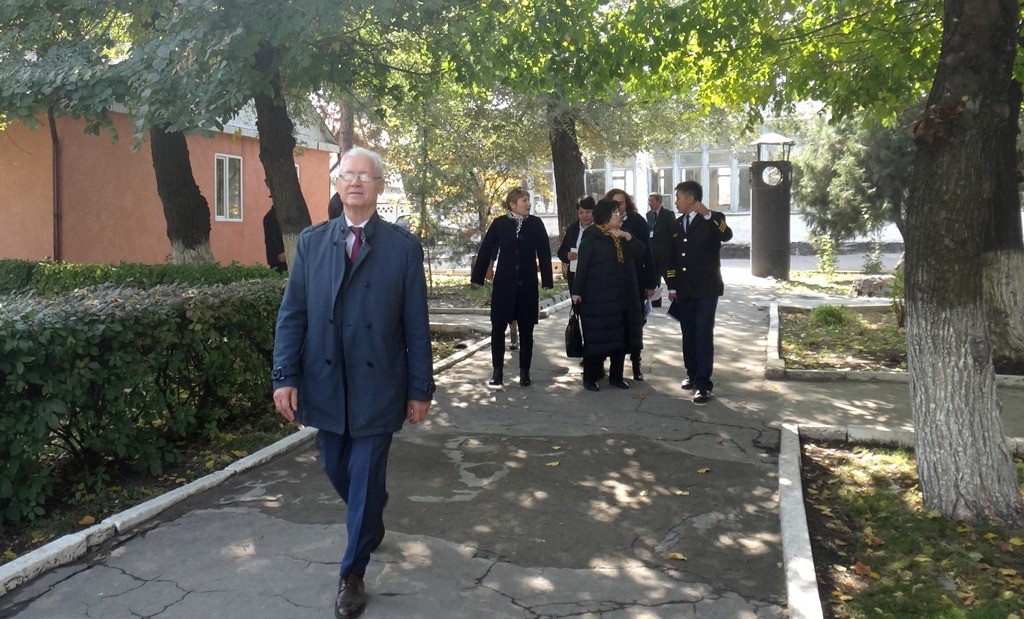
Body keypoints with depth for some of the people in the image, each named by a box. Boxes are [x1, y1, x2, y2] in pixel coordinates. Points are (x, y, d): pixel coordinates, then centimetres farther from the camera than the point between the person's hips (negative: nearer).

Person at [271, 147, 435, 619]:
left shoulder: (403, 246, -2)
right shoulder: (311, 241, 4)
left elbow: (416, 323, -2)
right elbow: (292, 314, 3)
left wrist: (420, 389, -3)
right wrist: (285, 377, -5)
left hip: (377, 385, -3)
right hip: (324, 384, 3)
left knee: (366, 479, 3)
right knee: (337, 471, 15)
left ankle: (352, 575, 20)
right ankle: (372, 521, 46)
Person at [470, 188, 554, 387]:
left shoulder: (536, 224, 0)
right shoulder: (499, 224, -1)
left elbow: (544, 253, 0)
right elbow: (485, 251, 1)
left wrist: (547, 281, -4)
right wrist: (477, 278, 0)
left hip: (528, 284, 0)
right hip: (503, 284, 0)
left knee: (526, 329, 6)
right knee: (498, 327, 0)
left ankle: (524, 371, 15)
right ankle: (497, 370, 11)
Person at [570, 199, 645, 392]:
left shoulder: (623, 236, 13)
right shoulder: (591, 237, -6)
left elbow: (640, 250, 2)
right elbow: (582, 265, -10)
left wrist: (627, 236, -12)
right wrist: (576, 291, -15)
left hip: (622, 297, 6)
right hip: (598, 298, -6)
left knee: (621, 338, 8)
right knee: (596, 338, -3)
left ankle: (616, 376, 19)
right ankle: (590, 378, 6)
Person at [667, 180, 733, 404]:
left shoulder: (713, 219, -6)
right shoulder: (678, 224, 11)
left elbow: (726, 235, -27)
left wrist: (708, 215, -38)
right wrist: (672, 286, 11)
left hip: (706, 289, -6)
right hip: (684, 290, 6)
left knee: (703, 335, -9)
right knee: (688, 335, 12)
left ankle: (703, 384, -7)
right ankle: (692, 374, 25)